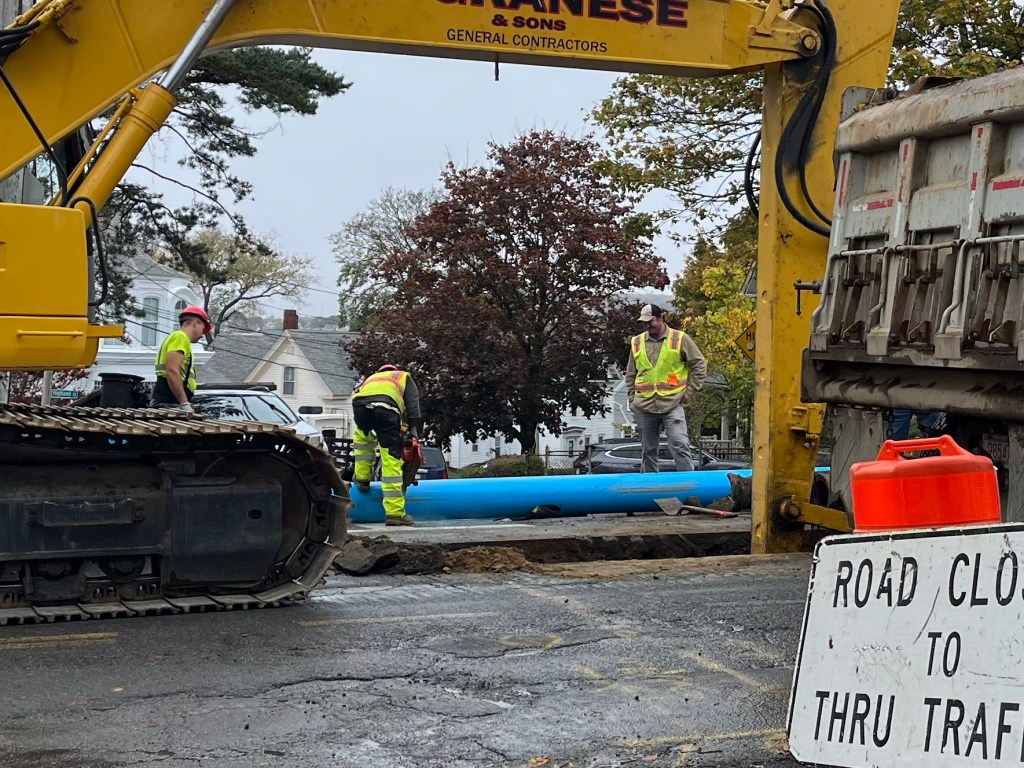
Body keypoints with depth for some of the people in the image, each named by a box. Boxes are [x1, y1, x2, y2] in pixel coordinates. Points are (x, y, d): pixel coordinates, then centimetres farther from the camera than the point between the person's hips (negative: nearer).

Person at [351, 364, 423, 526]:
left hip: (359, 405, 4)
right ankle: (395, 512, -5)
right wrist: (413, 429, 16)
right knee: (392, 460, -1)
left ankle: (362, 478, 32)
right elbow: (413, 405, 19)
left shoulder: (371, 378, 46)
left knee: (363, 433, 39)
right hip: (386, 409, -4)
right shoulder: (405, 378, 37)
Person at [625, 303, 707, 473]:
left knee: (680, 446, -13)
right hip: (643, 407, 3)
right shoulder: (637, 342, 10)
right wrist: (632, 398, 12)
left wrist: (689, 390, 0)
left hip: (672, 404, -3)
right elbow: (631, 374, 19)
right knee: (648, 451, 9)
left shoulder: (680, 339, 1)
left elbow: (700, 365, 5)